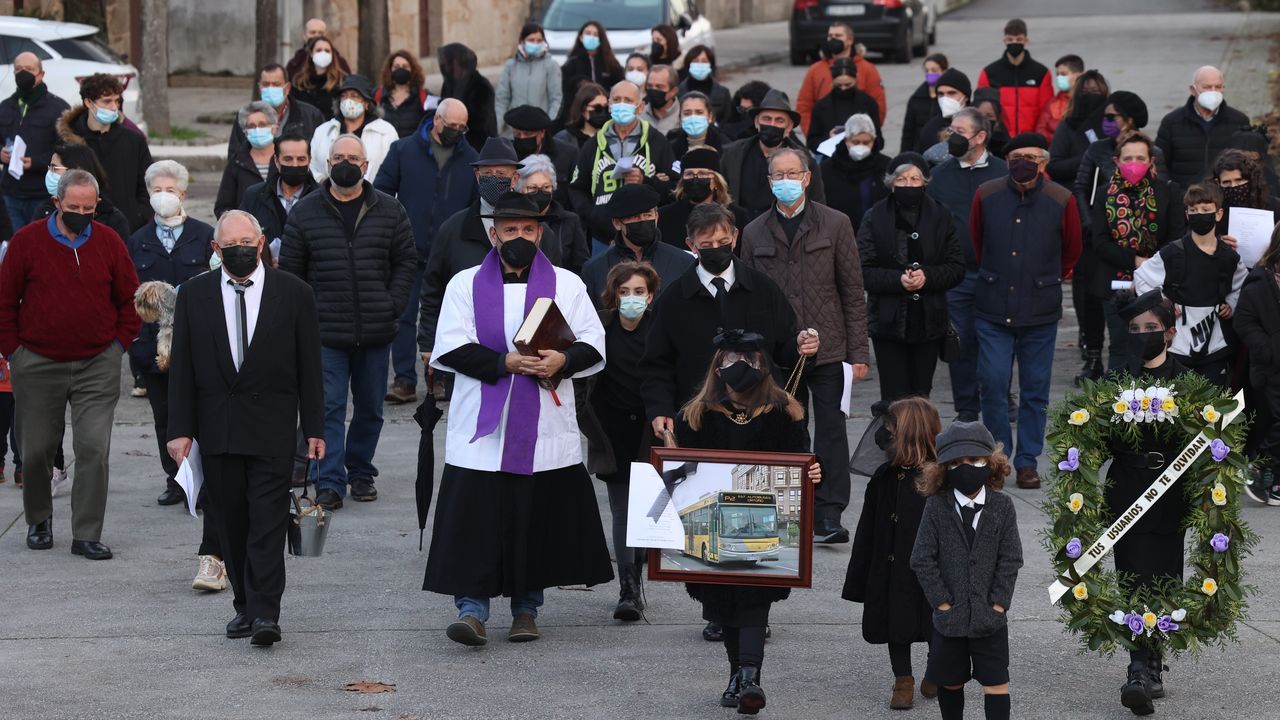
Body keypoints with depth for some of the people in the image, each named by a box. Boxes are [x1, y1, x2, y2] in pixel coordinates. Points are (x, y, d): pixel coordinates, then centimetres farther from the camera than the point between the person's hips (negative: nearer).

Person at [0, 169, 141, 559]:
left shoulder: (109, 243, 2)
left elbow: (130, 300, 11)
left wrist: (119, 344, 3)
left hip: (97, 366, 0)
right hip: (38, 365, 0)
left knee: (94, 449, -8)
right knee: (37, 449, 9)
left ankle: (87, 534, -2)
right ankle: (38, 520, 31)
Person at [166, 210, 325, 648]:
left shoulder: (293, 294, 2)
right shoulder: (195, 295, 6)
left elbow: (309, 366, 3)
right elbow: (182, 367, 6)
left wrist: (314, 428, 1)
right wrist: (181, 429, -1)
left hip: (272, 427, -2)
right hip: (216, 427, 2)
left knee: (268, 521, -9)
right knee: (231, 523, 6)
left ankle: (264, 613, -12)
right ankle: (245, 606, 15)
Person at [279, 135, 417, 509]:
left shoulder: (389, 211, 5)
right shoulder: (305, 212, 2)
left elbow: (406, 261, 9)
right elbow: (290, 268, 5)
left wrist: (392, 306, -3)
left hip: (375, 333, 2)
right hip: (325, 332, -2)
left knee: (370, 408, 11)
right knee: (329, 407, -7)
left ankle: (360, 472, 26)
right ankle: (330, 482, -7)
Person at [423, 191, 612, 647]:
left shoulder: (566, 285, 12)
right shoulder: (465, 285, 8)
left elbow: (594, 345, 6)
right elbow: (450, 348, -2)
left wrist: (563, 361, -15)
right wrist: (504, 363, -14)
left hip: (546, 427, 1)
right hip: (482, 426, -1)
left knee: (540, 519, 2)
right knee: (476, 519, -9)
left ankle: (526, 607, 15)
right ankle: (472, 609, -8)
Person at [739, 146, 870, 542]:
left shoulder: (835, 224, 3)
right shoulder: (755, 233, 9)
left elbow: (852, 292, 3)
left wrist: (858, 352, -2)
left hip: (827, 348, -2)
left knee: (830, 430, -6)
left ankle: (828, 517, -5)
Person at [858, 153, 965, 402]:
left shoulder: (940, 216, 5)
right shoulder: (875, 218, 0)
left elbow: (957, 268, 3)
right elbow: (864, 271, -5)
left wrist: (927, 276, -15)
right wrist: (897, 279, -21)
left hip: (928, 322, 2)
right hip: (889, 322, -2)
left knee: (921, 397, 6)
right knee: (894, 399, -5)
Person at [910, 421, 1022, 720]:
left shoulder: (1002, 506, -2)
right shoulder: (936, 507, -5)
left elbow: (1010, 559, -1)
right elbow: (922, 559, -5)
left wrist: (998, 603, -8)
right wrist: (942, 602, -10)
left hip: (990, 616, 0)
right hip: (950, 615, 0)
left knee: (995, 681, -1)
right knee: (950, 682, 13)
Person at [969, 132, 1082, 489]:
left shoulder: (1061, 201, -4)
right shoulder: (986, 195, -1)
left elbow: (1071, 251, 13)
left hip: (1041, 312, 0)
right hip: (993, 310, 0)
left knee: (1035, 389, 4)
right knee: (993, 384, -4)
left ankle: (1027, 461, 14)